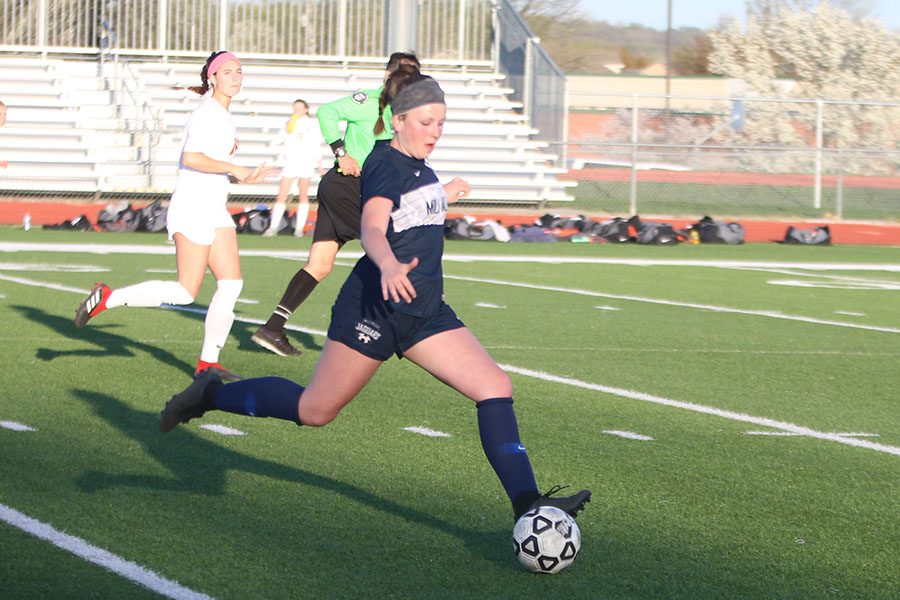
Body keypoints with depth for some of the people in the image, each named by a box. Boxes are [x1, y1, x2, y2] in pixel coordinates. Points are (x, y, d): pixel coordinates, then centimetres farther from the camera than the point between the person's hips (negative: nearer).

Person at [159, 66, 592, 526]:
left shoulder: (419, 166, 11)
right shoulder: (386, 163, -15)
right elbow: (372, 229, -32)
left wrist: (442, 196, 49)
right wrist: (388, 266, -52)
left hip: (425, 311, 8)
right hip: (374, 309, -8)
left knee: (495, 387, -8)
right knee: (314, 410, 3)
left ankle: (526, 502, -10)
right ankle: (211, 394, 23)